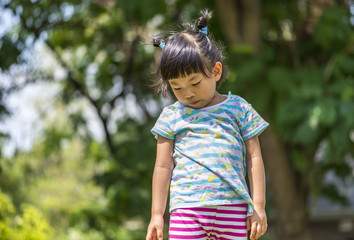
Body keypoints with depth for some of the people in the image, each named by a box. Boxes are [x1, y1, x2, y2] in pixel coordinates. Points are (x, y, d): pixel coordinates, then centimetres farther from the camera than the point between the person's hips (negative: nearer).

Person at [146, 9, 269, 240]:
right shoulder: (172, 117, 9)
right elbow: (163, 167, 10)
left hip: (232, 209, 0)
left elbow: (254, 159, 7)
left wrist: (258, 206, 2)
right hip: (186, 210, 0)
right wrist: (157, 214, 7)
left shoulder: (238, 109, 7)